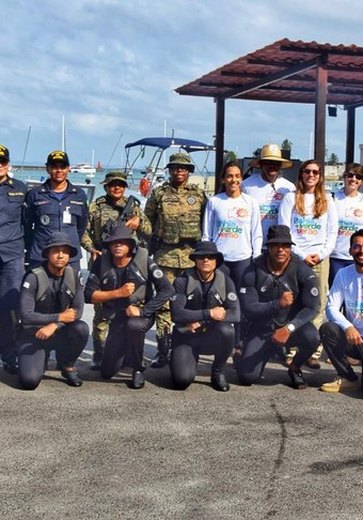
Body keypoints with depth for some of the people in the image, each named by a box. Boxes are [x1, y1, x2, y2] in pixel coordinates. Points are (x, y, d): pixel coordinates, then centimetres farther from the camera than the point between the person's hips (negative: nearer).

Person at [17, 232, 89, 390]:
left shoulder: (72, 275, -5)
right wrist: (59, 317, -23)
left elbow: (78, 310, -11)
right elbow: (26, 315, -21)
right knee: (29, 381, -24)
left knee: (82, 328, -30)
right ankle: (40, 360, 15)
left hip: (60, 332, 3)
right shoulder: (34, 278, -17)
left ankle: (67, 366, -1)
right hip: (34, 334, -3)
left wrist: (54, 325, -26)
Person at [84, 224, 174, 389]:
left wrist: (142, 310, -26)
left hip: (142, 314, -3)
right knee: (107, 372, 1)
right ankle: (128, 353, 36)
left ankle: (138, 370, -14)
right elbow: (89, 295, -9)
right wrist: (118, 292, -21)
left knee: (134, 325, -40)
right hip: (117, 318, 3)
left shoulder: (144, 261, -16)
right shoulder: (102, 262, -9)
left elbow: (167, 290, -19)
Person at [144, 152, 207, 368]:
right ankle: (162, 351, 2)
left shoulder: (199, 194, 9)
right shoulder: (158, 194, 8)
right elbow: (147, 222, 13)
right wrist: (149, 248, 8)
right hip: (165, 254, 0)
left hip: (192, 254, 1)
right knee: (164, 302, -3)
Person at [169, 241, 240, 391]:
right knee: (182, 380, -23)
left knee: (227, 330, -34)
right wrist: (209, 313, -25)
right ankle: (190, 359, 17)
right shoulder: (183, 281, -9)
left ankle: (218, 372, -5)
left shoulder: (225, 281, -5)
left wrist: (199, 321, -21)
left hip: (213, 336, 1)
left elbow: (235, 314, -17)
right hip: (186, 336, -1)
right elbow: (176, 314, -20)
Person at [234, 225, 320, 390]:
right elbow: (248, 309, -17)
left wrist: (289, 328, -32)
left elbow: (311, 308, -16)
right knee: (247, 377, -10)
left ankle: (295, 368, 1)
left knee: (312, 337, -33)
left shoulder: (302, 271, -14)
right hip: (261, 329, 0)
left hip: (292, 325, 0)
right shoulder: (253, 272, -13)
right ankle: (240, 356, 29)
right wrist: (278, 304, -32)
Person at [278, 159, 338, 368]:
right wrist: (301, 255, -7)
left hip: (320, 258, 2)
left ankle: (314, 352, -1)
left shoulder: (327, 200, 14)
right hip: (295, 257, -1)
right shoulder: (290, 198, 8)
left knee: (318, 306, -3)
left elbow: (333, 232, 9)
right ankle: (292, 351, -1)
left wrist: (321, 254, -6)